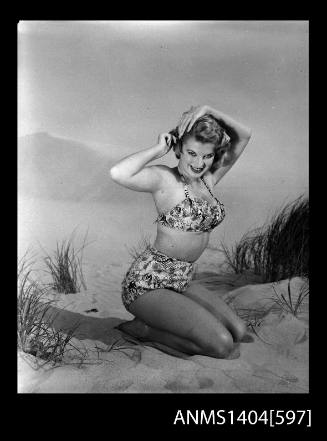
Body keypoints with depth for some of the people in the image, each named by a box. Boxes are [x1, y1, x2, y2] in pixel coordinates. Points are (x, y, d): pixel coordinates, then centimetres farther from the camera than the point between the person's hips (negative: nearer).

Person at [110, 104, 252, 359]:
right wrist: (157, 150, -20)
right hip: (148, 285, -8)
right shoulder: (163, 178, -15)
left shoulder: (208, 179, 5)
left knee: (238, 332, 4)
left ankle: (154, 322, 11)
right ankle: (143, 329, 1)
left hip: (181, 282, 8)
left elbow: (244, 135, 7)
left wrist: (209, 111, -7)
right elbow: (118, 174, -35)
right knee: (222, 345, -14)